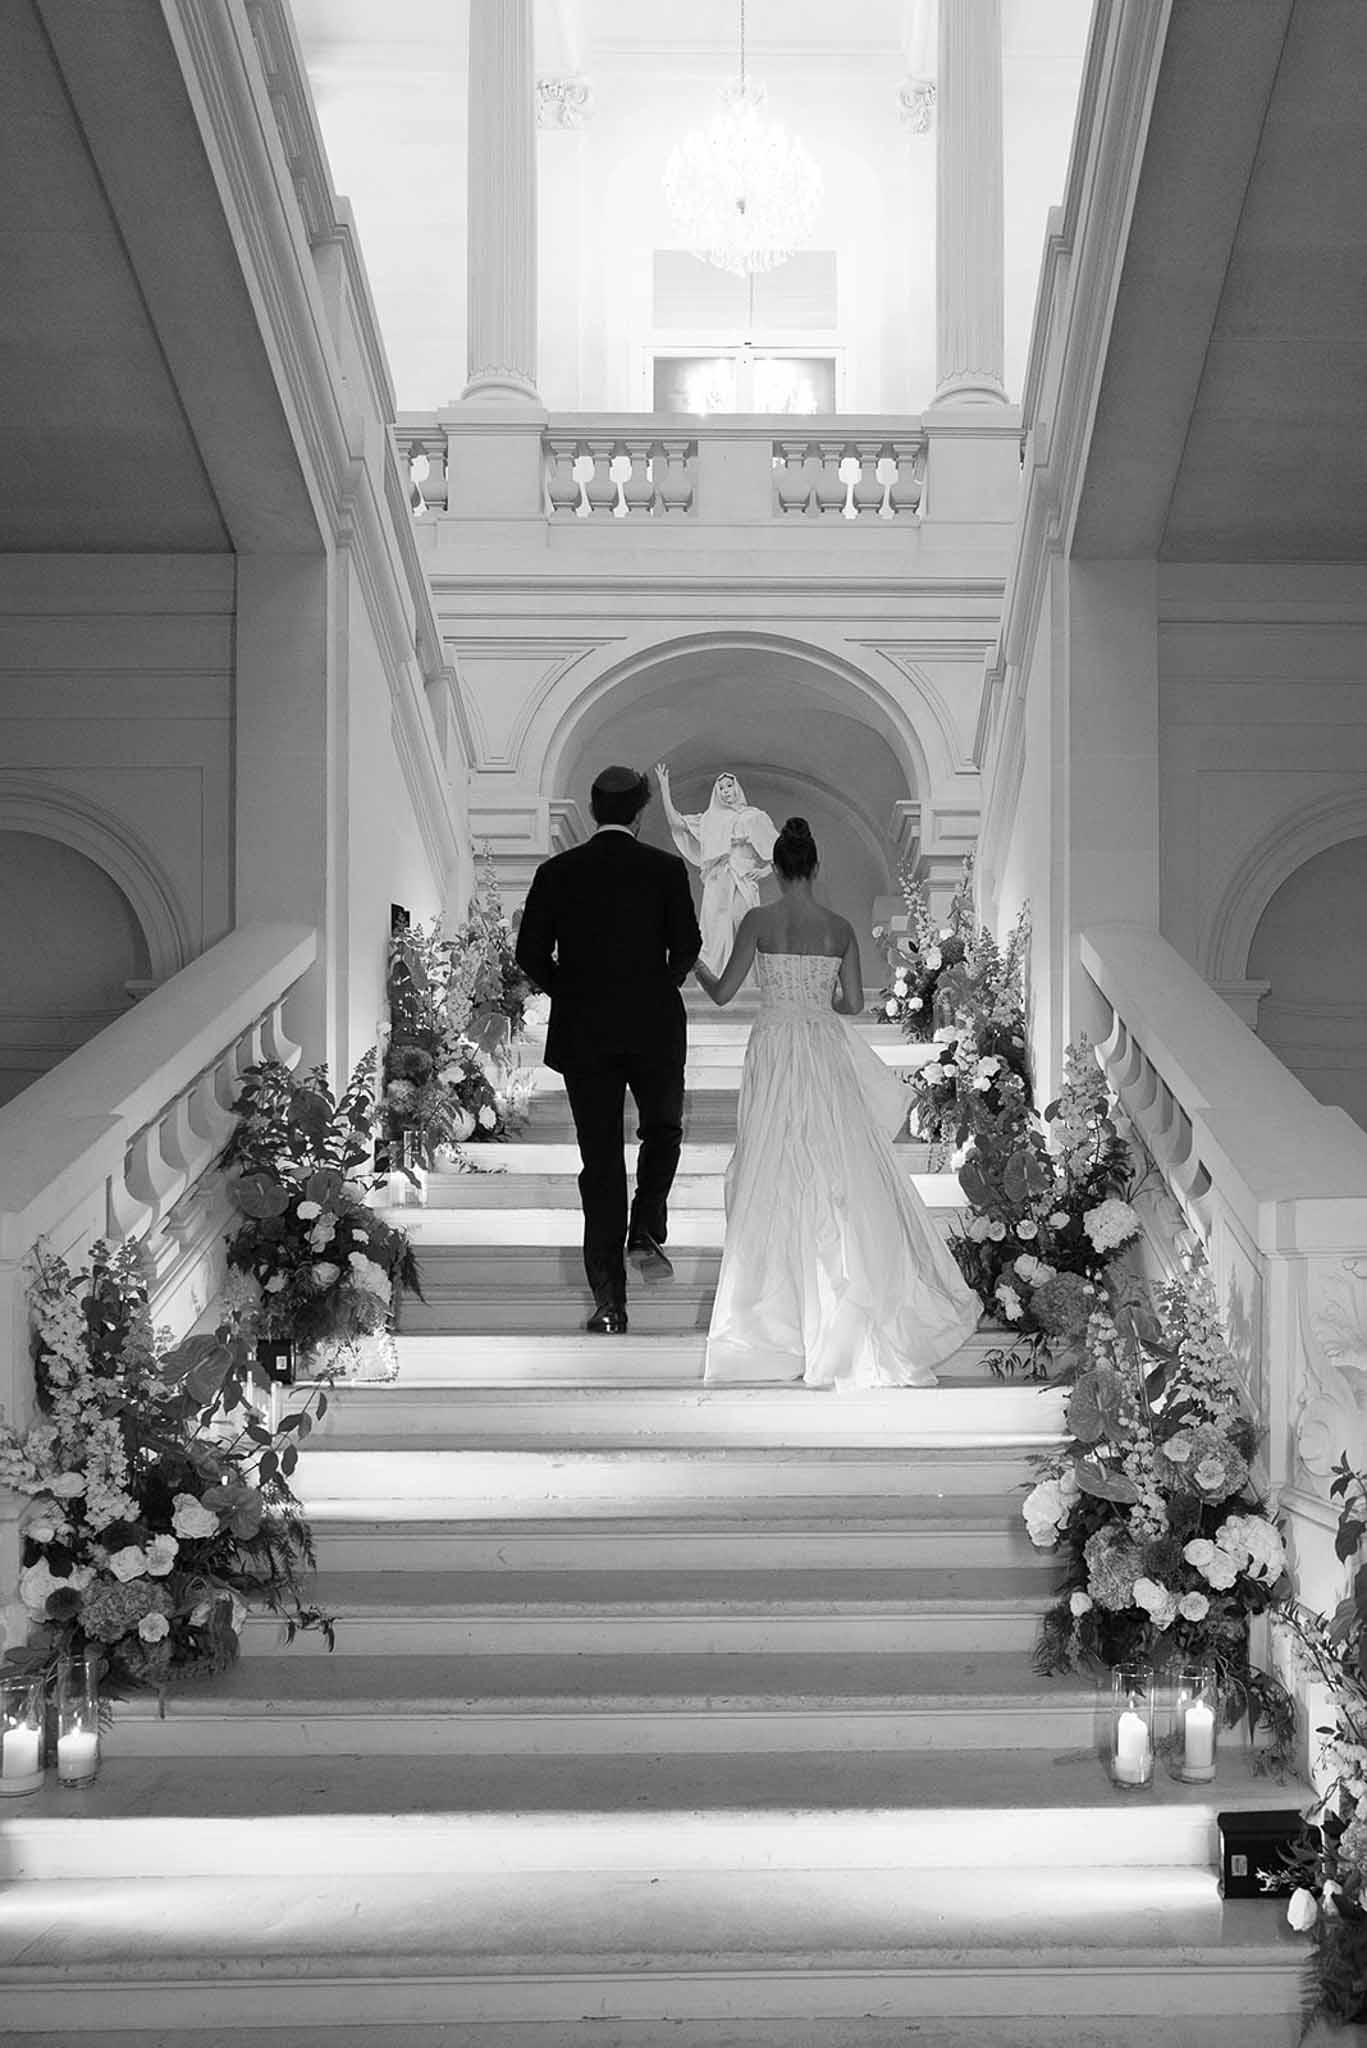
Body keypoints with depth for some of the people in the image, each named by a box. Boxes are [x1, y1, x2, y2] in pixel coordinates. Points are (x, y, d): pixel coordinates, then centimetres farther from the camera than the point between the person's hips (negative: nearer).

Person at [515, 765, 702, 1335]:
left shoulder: (557, 873, 0)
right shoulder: (665, 869, -3)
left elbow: (530, 954, -2)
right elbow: (686, 946, -7)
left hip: (581, 1032, 1)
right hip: (654, 1029, -1)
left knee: (600, 1157, 5)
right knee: (663, 1128, 22)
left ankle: (609, 1302, 3)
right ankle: (645, 1232, -2)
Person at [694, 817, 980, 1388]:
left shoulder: (758, 922, -7)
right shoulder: (840, 928, 0)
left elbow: (723, 993, -4)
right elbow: (854, 1002, 3)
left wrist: (697, 969, 17)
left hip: (774, 1052, -2)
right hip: (827, 1053, 2)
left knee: (775, 1176, 6)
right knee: (843, 1175, 7)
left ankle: (780, 1304, 8)